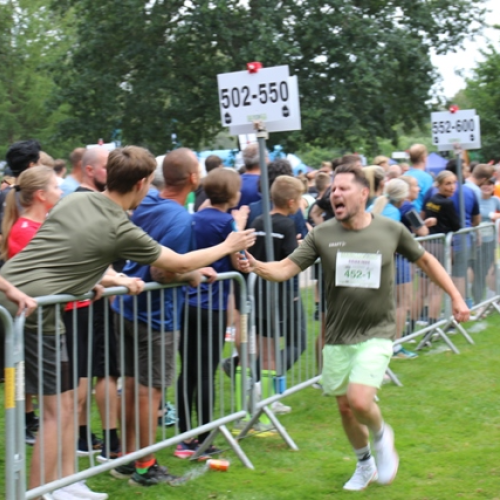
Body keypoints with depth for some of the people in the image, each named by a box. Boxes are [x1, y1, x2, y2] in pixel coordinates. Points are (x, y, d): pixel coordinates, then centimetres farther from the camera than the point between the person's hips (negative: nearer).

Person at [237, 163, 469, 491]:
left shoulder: (391, 230, -5)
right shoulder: (322, 235, -5)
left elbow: (425, 260, 9)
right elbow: (285, 269, -10)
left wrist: (456, 297, 8)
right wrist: (256, 265, -30)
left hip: (376, 334, -3)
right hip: (338, 336, 3)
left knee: (359, 401, -20)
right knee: (345, 407, 12)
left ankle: (381, 434, 15)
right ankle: (365, 465, 39)